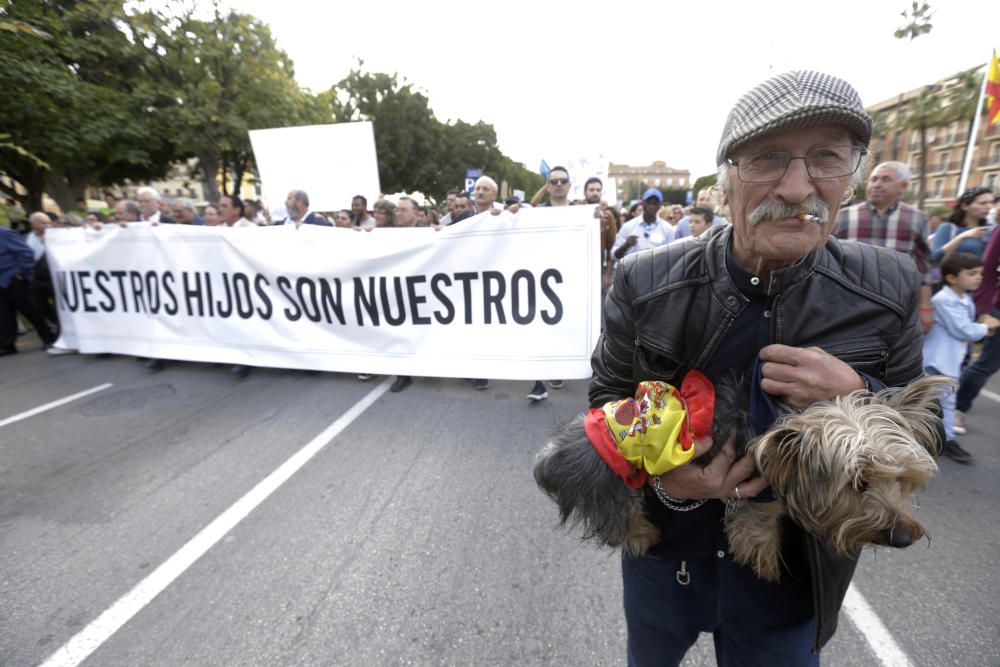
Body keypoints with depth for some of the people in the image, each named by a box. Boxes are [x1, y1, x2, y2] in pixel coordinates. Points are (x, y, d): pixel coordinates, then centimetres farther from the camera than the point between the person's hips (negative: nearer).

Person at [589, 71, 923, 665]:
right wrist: (657, 472, -25)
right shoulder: (646, 280, -18)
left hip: (793, 576, 1)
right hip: (661, 554, 1)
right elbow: (607, 395, -7)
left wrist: (858, 398, -25)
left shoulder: (890, 288, -13)